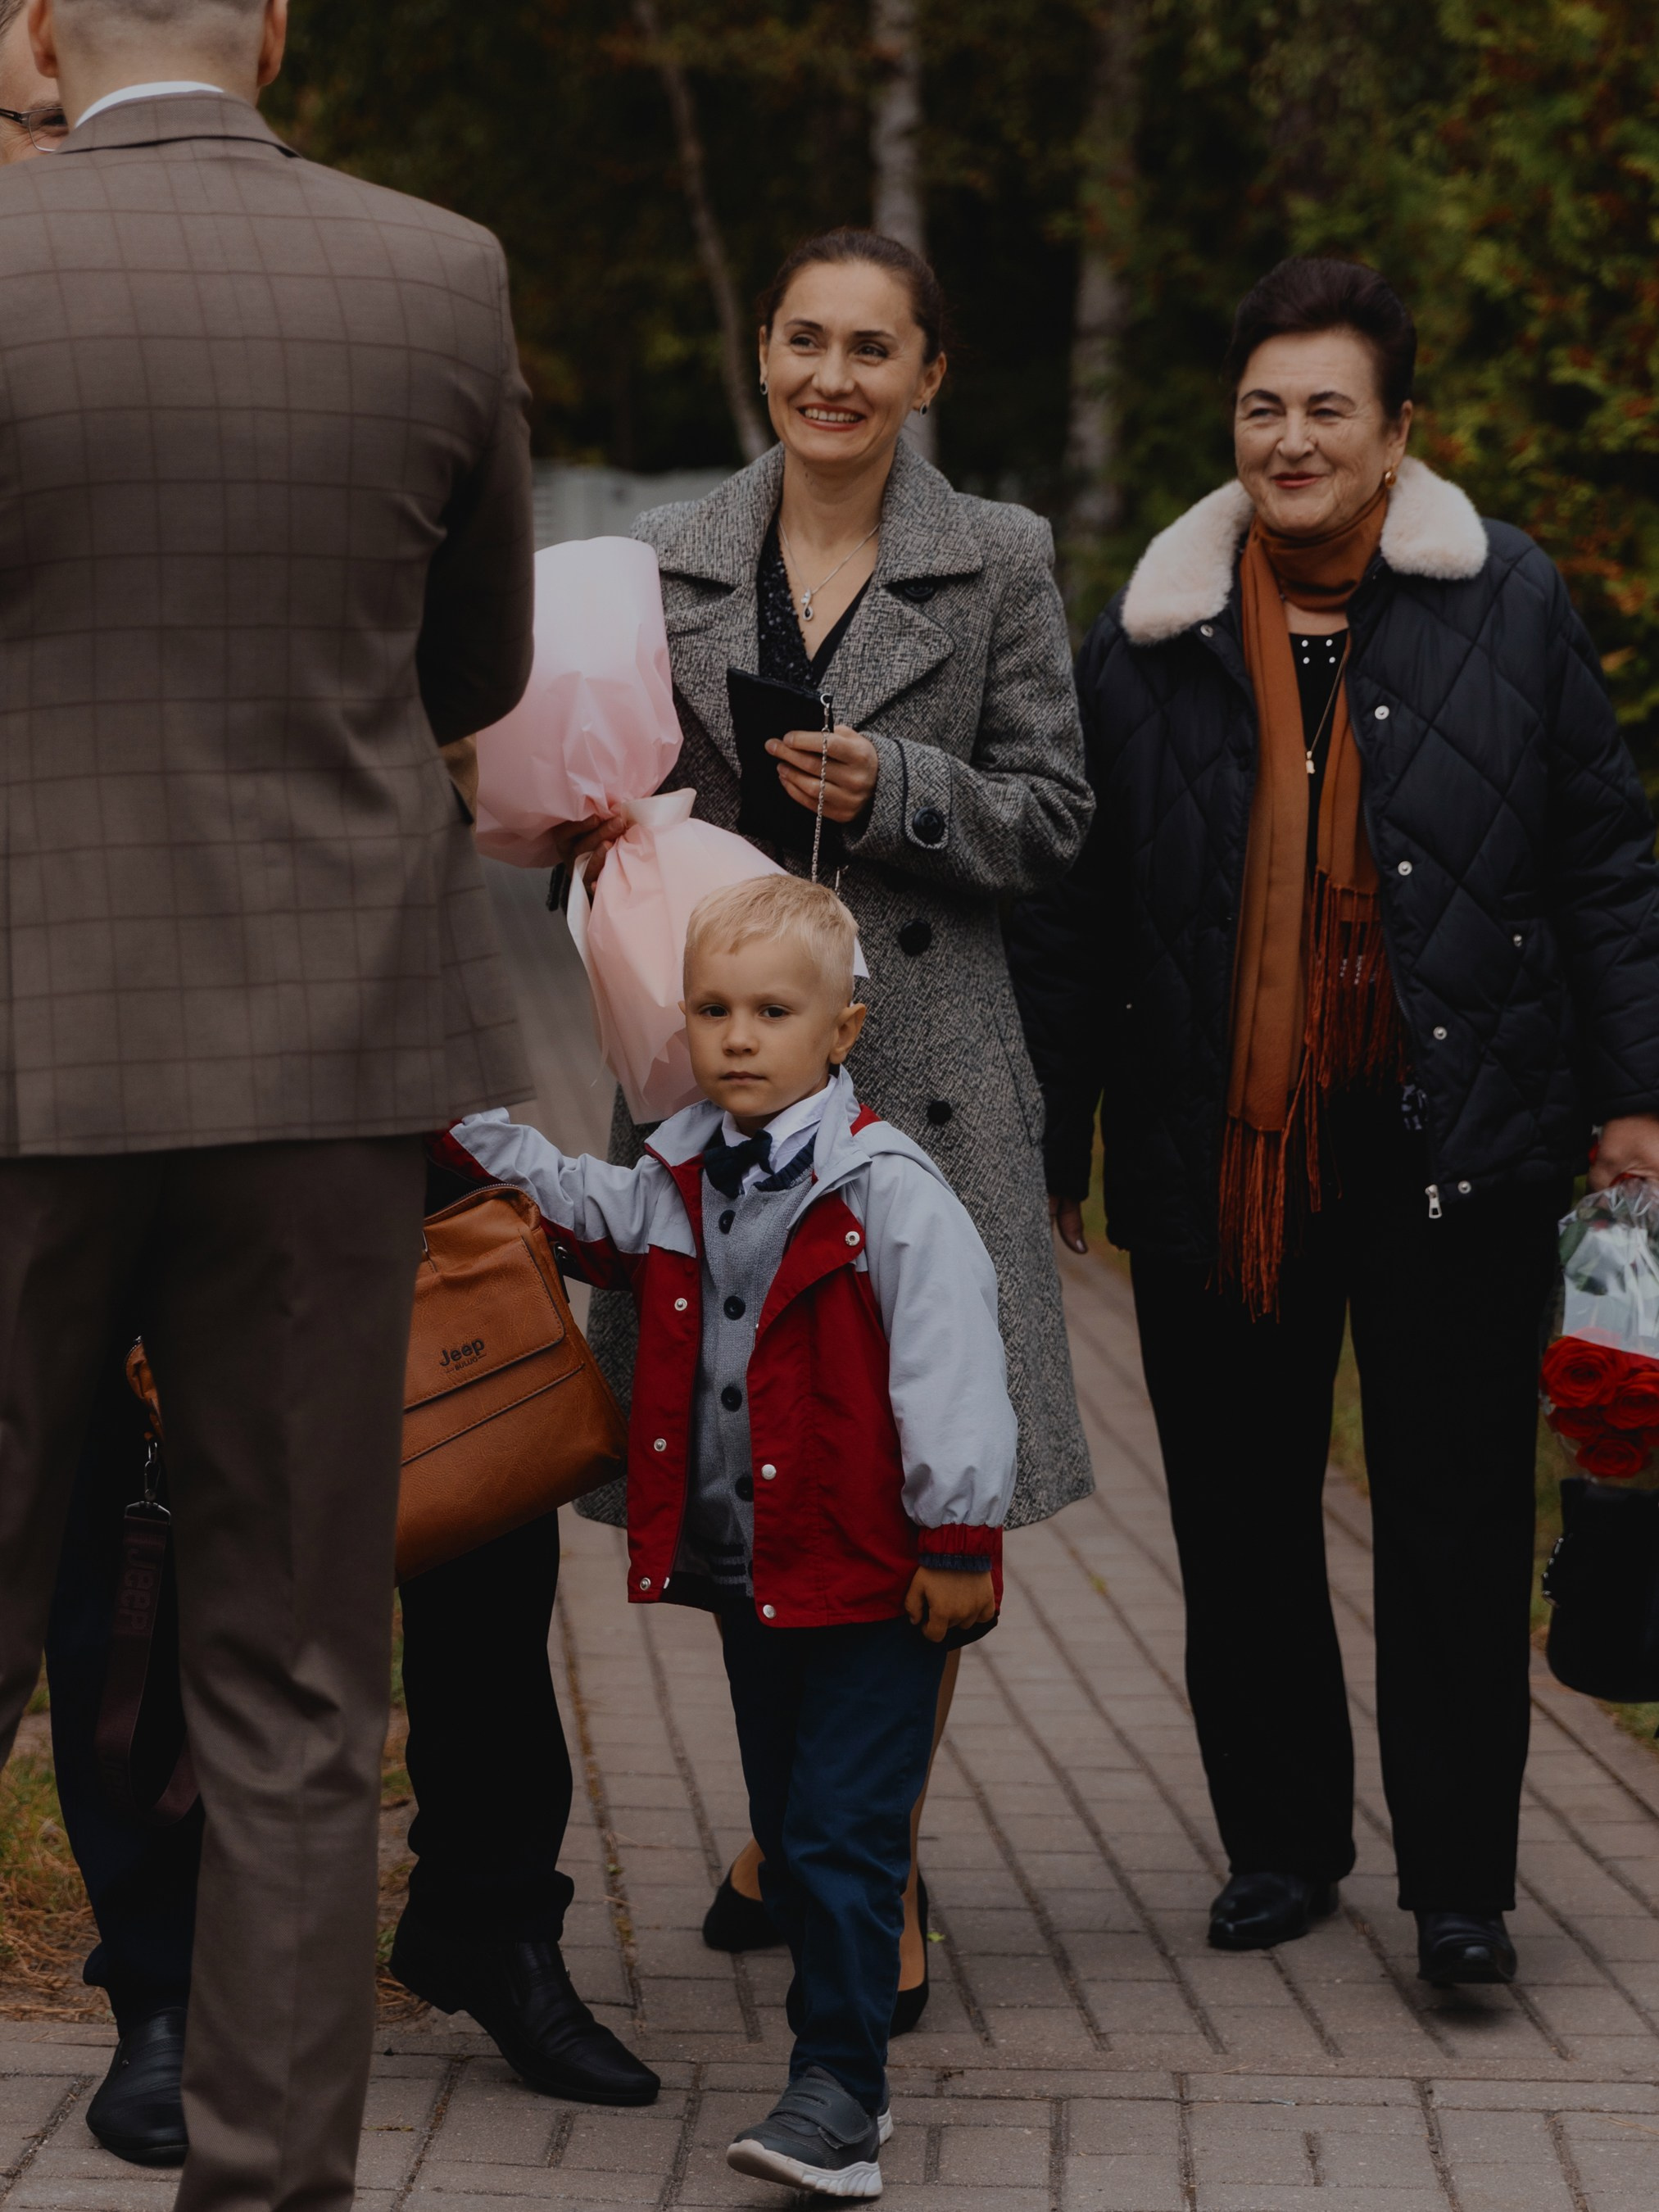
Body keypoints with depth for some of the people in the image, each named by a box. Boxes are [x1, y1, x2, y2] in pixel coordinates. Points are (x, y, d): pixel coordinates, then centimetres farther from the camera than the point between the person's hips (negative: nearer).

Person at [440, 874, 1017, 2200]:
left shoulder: (889, 1192, -15)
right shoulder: (678, 1182, 6)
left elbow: (949, 1370, -16)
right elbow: (582, 1220, 26)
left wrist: (958, 1542, -16)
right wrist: (465, 1123, 18)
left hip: (875, 1587, -7)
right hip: (746, 1575, 7)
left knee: (842, 1836, -10)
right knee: (787, 1834, 15)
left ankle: (837, 2090, -6)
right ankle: (847, 2065, 27)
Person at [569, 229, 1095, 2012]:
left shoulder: (999, 565, 3)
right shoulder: (670, 563, 10)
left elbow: (1051, 812, 2)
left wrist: (894, 790, -13)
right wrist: (608, 835, -4)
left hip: (919, 1059, -2)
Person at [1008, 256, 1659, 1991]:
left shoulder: (1512, 609, 5)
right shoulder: (1145, 643, 6)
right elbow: (1070, 915, 9)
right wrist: (1048, 1142, 7)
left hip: (1456, 1141, -1)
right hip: (1217, 1149, 2)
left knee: (1456, 1519, 0)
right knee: (1241, 1517, 8)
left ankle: (1460, 1883, 6)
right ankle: (1281, 1840, 23)